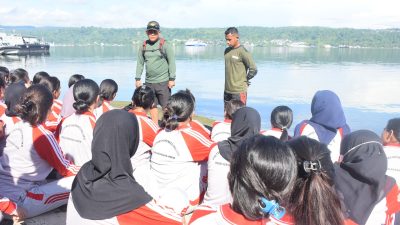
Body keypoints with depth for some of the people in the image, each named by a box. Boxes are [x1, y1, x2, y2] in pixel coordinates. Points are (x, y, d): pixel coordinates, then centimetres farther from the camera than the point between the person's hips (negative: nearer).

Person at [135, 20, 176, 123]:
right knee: (152, 106, 12)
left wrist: (172, 79, -10)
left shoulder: (165, 45, -4)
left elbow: (172, 62, -4)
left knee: (166, 106, 0)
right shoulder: (143, 46, 8)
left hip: (163, 81, -5)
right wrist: (138, 78, 8)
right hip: (149, 82, 5)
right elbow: (140, 63, 13)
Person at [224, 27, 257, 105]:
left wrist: (245, 79, -3)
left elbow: (253, 69, -15)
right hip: (227, 90, 7)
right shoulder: (227, 50, 10)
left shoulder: (242, 52, -12)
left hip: (239, 91, -7)